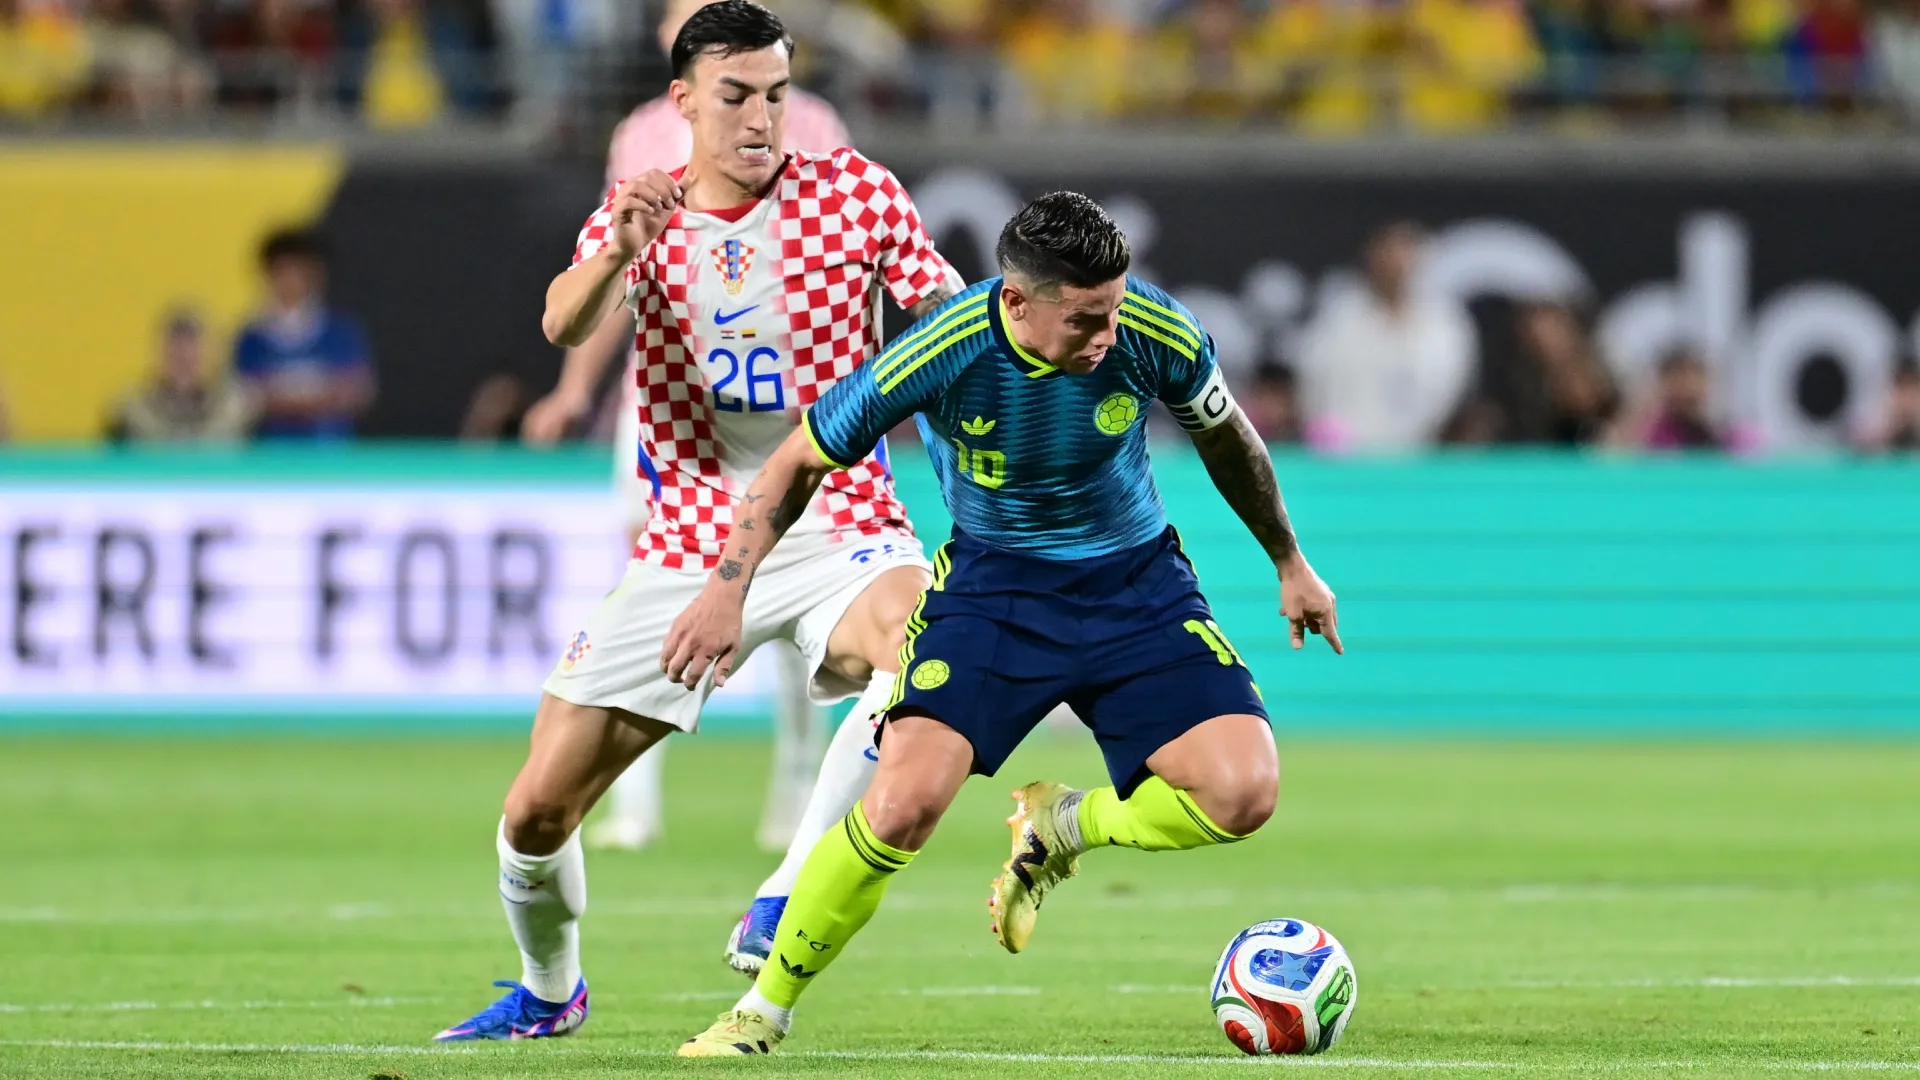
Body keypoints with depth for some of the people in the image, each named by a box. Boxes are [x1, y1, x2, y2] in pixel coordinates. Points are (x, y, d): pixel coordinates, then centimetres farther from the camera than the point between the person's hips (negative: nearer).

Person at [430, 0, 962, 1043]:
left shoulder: (852, 192, -1)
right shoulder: (642, 212, 4)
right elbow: (565, 324, -16)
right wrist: (619, 253, -37)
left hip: (836, 532, -2)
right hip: (688, 550, 2)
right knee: (535, 812, -1)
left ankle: (783, 904, -29)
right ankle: (546, 991, 30)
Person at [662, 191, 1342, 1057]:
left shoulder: (1155, 336, -20)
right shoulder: (941, 352, -25)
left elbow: (1226, 439, 4)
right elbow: (803, 461, -9)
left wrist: (1290, 564, 16)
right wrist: (729, 589, -15)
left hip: (1134, 581, 2)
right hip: (991, 585, -2)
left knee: (1242, 794, -19)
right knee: (904, 801, -24)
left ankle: (1061, 826, 13)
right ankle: (763, 1012, -2)